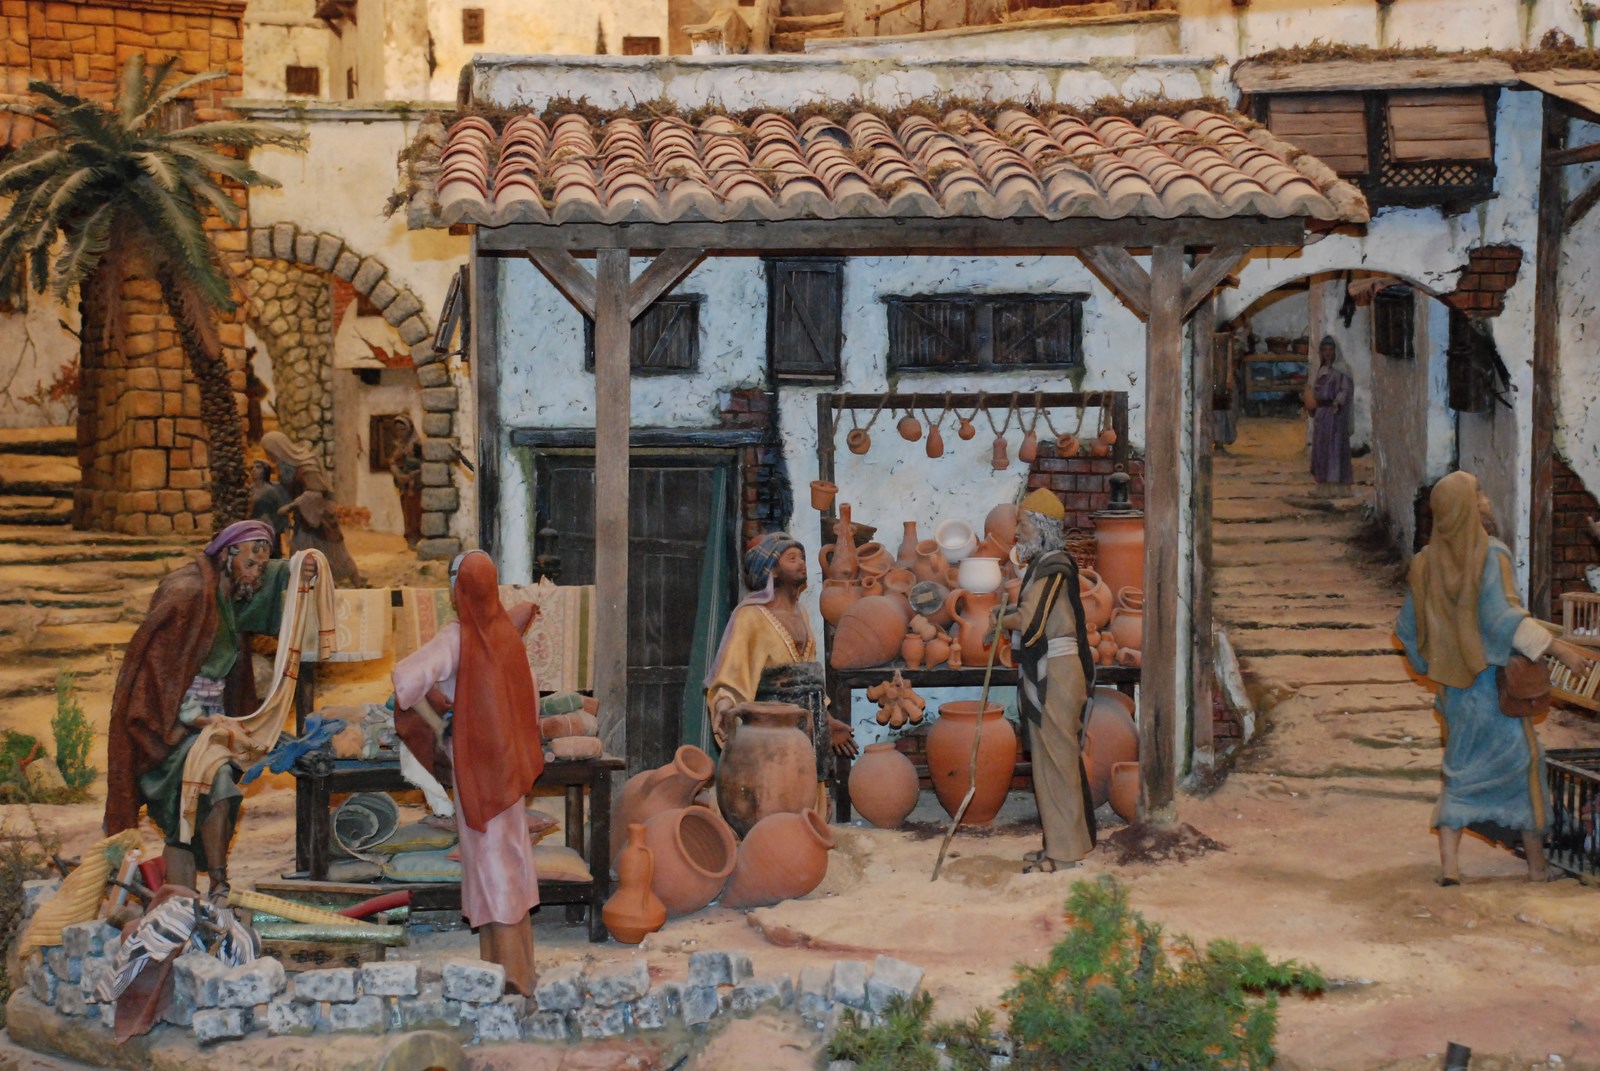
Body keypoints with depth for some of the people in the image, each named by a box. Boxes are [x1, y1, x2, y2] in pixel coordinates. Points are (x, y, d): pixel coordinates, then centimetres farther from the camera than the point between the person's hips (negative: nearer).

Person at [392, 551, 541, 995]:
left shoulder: (456, 638, -13)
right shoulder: (508, 633, 5)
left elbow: (406, 675, -25)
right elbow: (530, 697, 13)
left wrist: (434, 695, -9)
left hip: (475, 760, -6)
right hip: (509, 758, 6)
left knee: (489, 858, -3)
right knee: (513, 857, 12)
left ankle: (506, 967, -4)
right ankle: (519, 964, 19)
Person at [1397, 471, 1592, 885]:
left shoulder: (1426, 563, 3)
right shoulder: (1490, 555, -16)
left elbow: (1408, 629, 8)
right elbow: (1503, 617, -24)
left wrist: (1433, 668, 23)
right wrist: (1558, 648, -22)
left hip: (1456, 687, 5)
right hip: (1496, 681, -5)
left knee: (1463, 773, 12)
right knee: (1523, 764, 9)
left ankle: (1449, 863, -1)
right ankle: (1536, 865, 15)